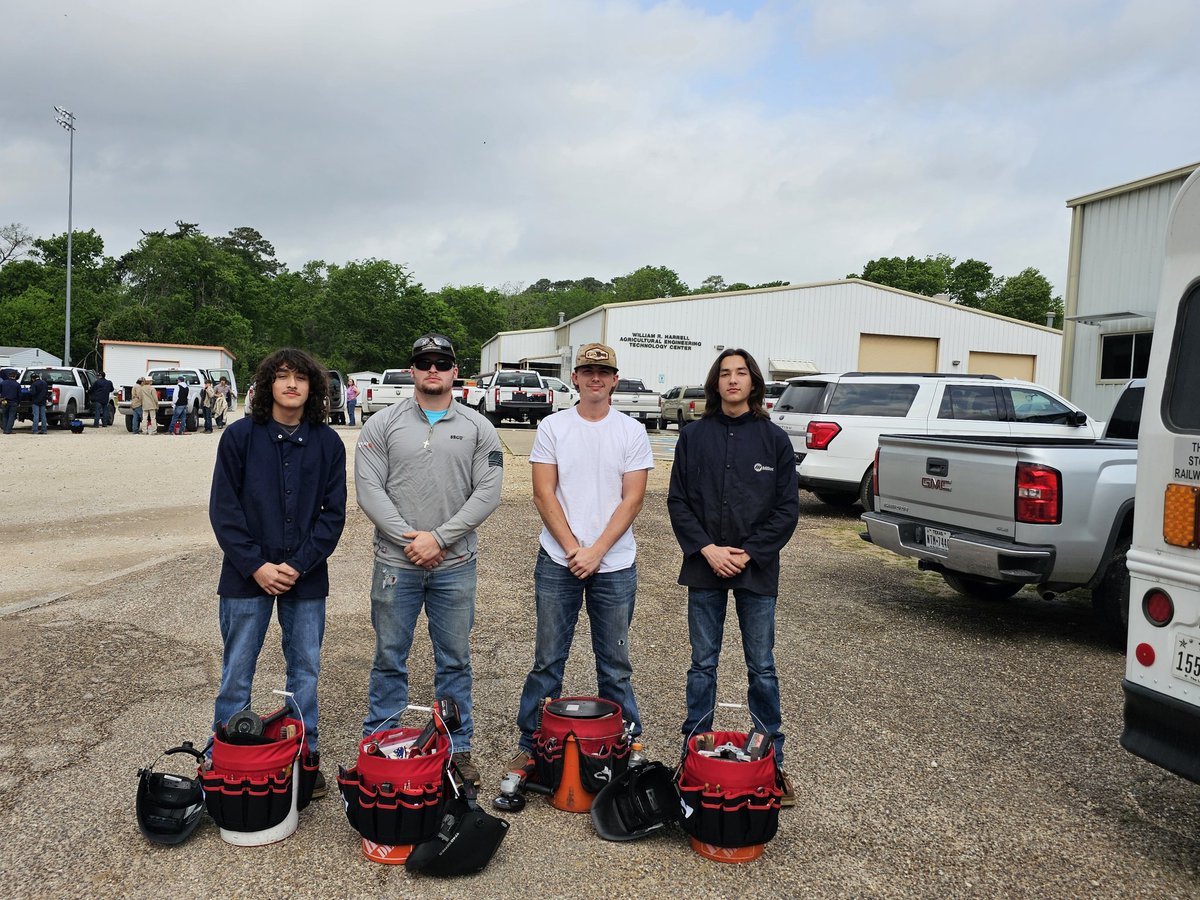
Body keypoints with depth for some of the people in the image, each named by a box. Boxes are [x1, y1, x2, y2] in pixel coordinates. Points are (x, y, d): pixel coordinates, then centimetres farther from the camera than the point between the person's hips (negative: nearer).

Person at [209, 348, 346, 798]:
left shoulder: (328, 443, 0)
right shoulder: (240, 436, -4)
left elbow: (333, 513, -1)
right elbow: (223, 509, -5)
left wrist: (298, 565, -11)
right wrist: (257, 566, -12)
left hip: (306, 577, 2)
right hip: (247, 575, -1)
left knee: (306, 671, 11)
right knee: (236, 674, 8)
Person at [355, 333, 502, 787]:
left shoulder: (478, 428, 3)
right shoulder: (383, 424, 2)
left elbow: (487, 492, -5)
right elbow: (368, 488, -5)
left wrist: (438, 538, -13)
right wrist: (409, 538, -14)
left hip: (455, 565, 1)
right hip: (395, 562, 0)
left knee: (455, 661, 11)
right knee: (389, 659, 10)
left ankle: (458, 748, 24)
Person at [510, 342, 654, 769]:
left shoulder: (631, 432, 2)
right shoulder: (553, 427, 1)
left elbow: (632, 499, -4)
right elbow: (544, 495, -4)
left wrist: (596, 551, -12)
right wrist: (573, 549, -11)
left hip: (615, 565, 0)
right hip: (557, 562, 0)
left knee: (615, 664, 11)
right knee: (547, 660, 8)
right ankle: (531, 743, 22)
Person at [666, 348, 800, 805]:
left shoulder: (774, 438, 0)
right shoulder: (694, 435, 3)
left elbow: (787, 508, -1)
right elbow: (678, 501, 2)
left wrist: (749, 554, -10)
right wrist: (707, 550, -10)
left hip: (756, 568, -1)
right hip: (704, 566, 1)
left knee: (762, 667, 7)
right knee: (702, 665, 10)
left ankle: (772, 762, 19)